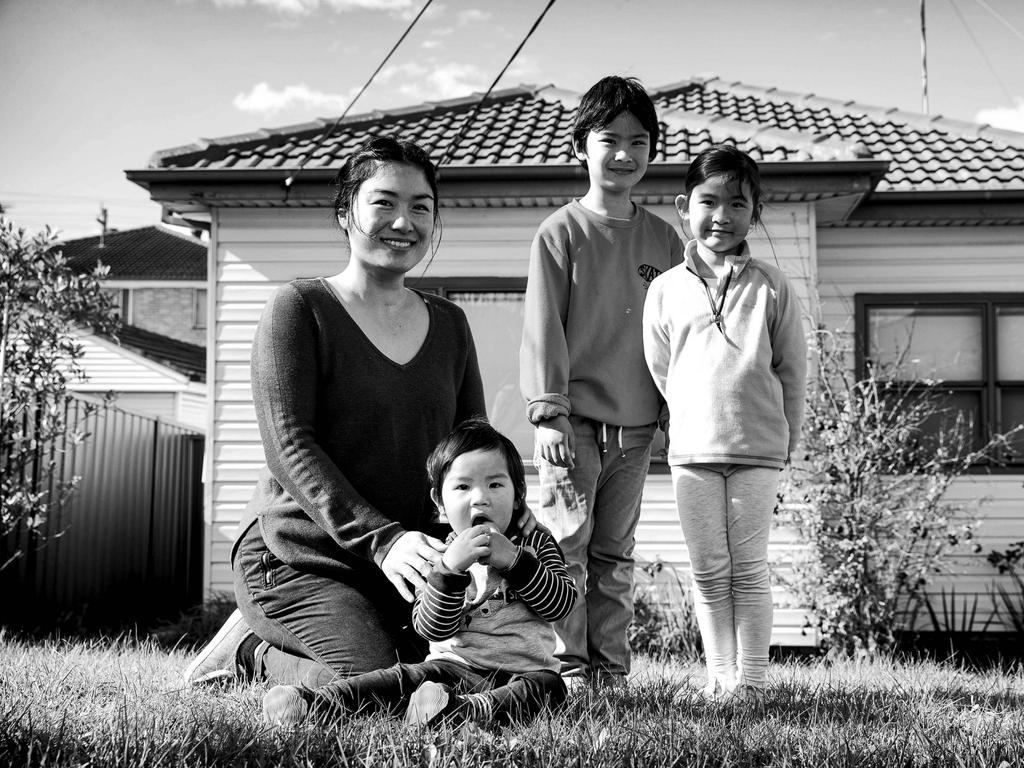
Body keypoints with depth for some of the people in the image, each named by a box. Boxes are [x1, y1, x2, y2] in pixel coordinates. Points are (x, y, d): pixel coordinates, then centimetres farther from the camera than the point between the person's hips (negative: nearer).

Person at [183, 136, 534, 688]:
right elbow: (290, 447, -16)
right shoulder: (298, 308, -6)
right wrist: (380, 539, -28)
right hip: (298, 554, -6)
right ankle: (253, 652, 7)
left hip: (408, 560, 7)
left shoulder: (448, 324, 12)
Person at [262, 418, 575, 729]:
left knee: (549, 685, -32)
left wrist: (513, 560, -16)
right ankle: (315, 702, -32)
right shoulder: (438, 556, 5)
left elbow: (562, 603, -6)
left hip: (523, 671, -1)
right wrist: (451, 567, -24)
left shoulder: (535, 545, 8)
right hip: (451, 666, 1)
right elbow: (433, 628, -9)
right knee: (404, 677, -22)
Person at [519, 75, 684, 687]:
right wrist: (548, 411, -13)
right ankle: (569, 670, 2)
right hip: (573, 417, -4)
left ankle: (611, 671, 17)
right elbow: (543, 328, -6)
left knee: (615, 555, 10)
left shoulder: (663, 239, 11)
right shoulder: (561, 233, -1)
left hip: (636, 425, 4)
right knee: (567, 544, -5)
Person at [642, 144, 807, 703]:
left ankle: (752, 680, 11)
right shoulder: (665, 289, 4)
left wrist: (783, 437, 7)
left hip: (758, 449, -1)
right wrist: (696, 421, 7)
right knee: (708, 574, 6)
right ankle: (721, 677, 16)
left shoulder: (771, 287, 2)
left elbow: (792, 368, 6)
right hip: (691, 450, 1)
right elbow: (660, 370, 9)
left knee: (749, 571, 3)